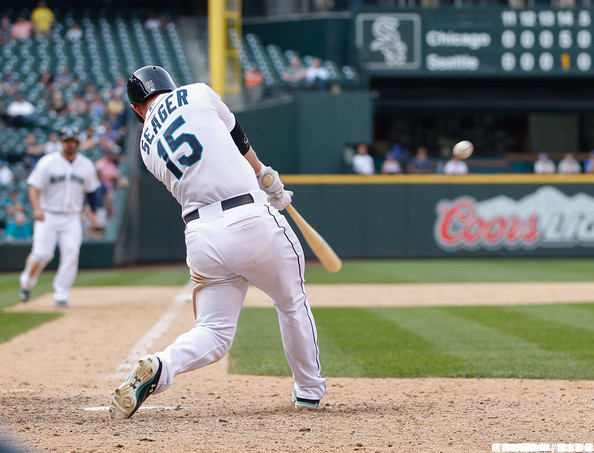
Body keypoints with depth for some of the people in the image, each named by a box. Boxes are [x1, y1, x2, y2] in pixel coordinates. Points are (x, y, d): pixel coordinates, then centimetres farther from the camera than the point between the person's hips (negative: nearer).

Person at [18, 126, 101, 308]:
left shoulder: (86, 165, 7)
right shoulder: (48, 162, -4)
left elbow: (90, 191, 19)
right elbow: (34, 187, -6)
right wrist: (37, 208, -22)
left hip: (72, 219, 3)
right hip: (48, 216, -3)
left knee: (71, 255, -12)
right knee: (42, 253, -14)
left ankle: (61, 296, -4)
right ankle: (27, 283, 14)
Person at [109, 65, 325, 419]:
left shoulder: (148, 147, 17)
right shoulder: (196, 94, 6)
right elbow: (239, 141, 16)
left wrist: (267, 192, 33)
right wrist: (268, 180, 33)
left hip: (201, 236, 3)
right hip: (251, 219, -3)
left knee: (215, 332, 9)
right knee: (293, 304, 20)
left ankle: (160, 367, -20)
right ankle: (309, 390, 30)